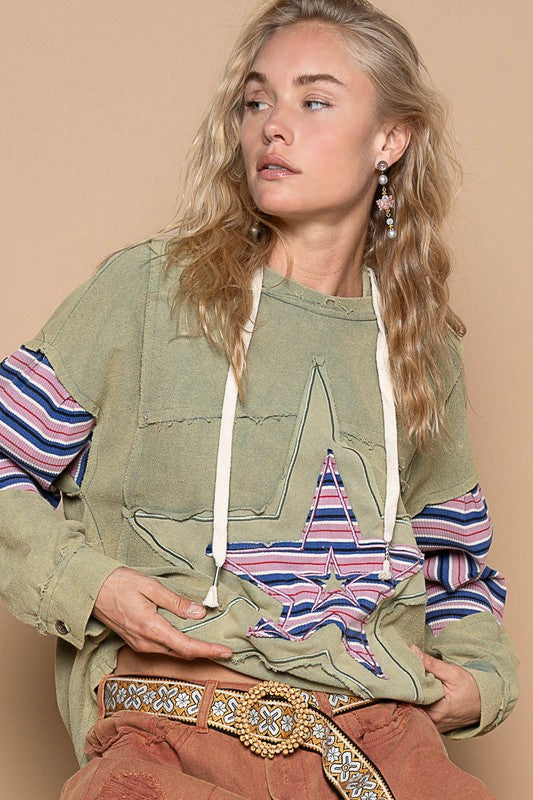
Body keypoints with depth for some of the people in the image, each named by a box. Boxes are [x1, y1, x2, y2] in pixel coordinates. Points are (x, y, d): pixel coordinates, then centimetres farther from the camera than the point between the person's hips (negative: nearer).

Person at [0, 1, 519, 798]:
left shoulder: (421, 347, 17)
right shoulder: (150, 289, 6)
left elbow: (459, 567, 30)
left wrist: (480, 678, 12)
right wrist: (85, 583, -6)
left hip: (381, 733, 4)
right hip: (174, 724, -3)